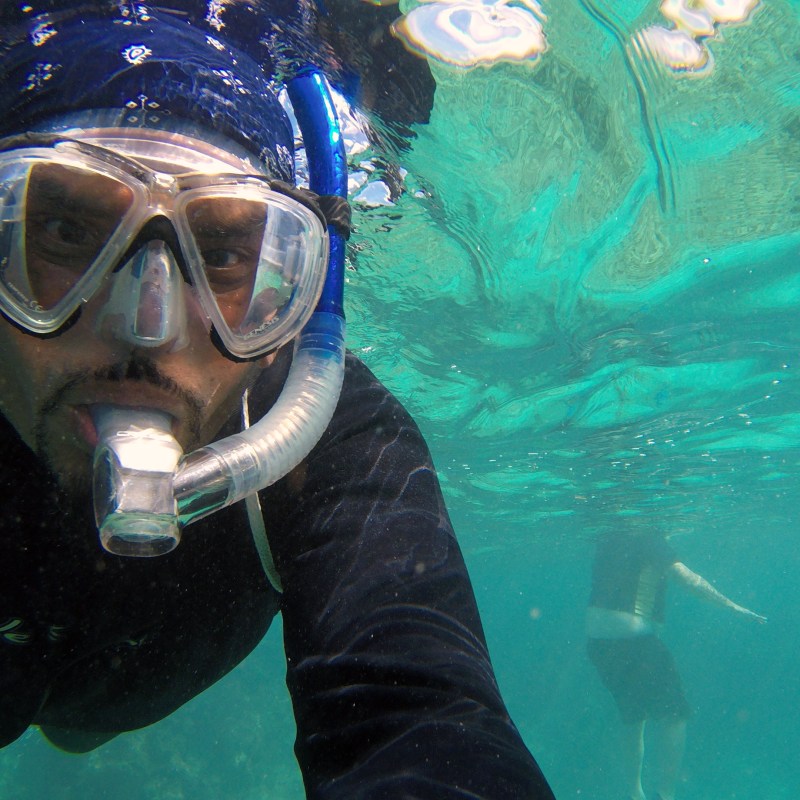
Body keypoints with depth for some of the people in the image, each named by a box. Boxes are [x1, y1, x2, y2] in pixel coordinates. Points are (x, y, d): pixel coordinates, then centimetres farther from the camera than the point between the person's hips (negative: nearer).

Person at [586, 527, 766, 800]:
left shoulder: (608, 539, 11)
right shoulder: (649, 539, -9)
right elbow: (687, 578, -12)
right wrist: (733, 606, -5)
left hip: (596, 641, 8)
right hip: (633, 641, -7)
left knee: (633, 718, 21)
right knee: (673, 713, 5)